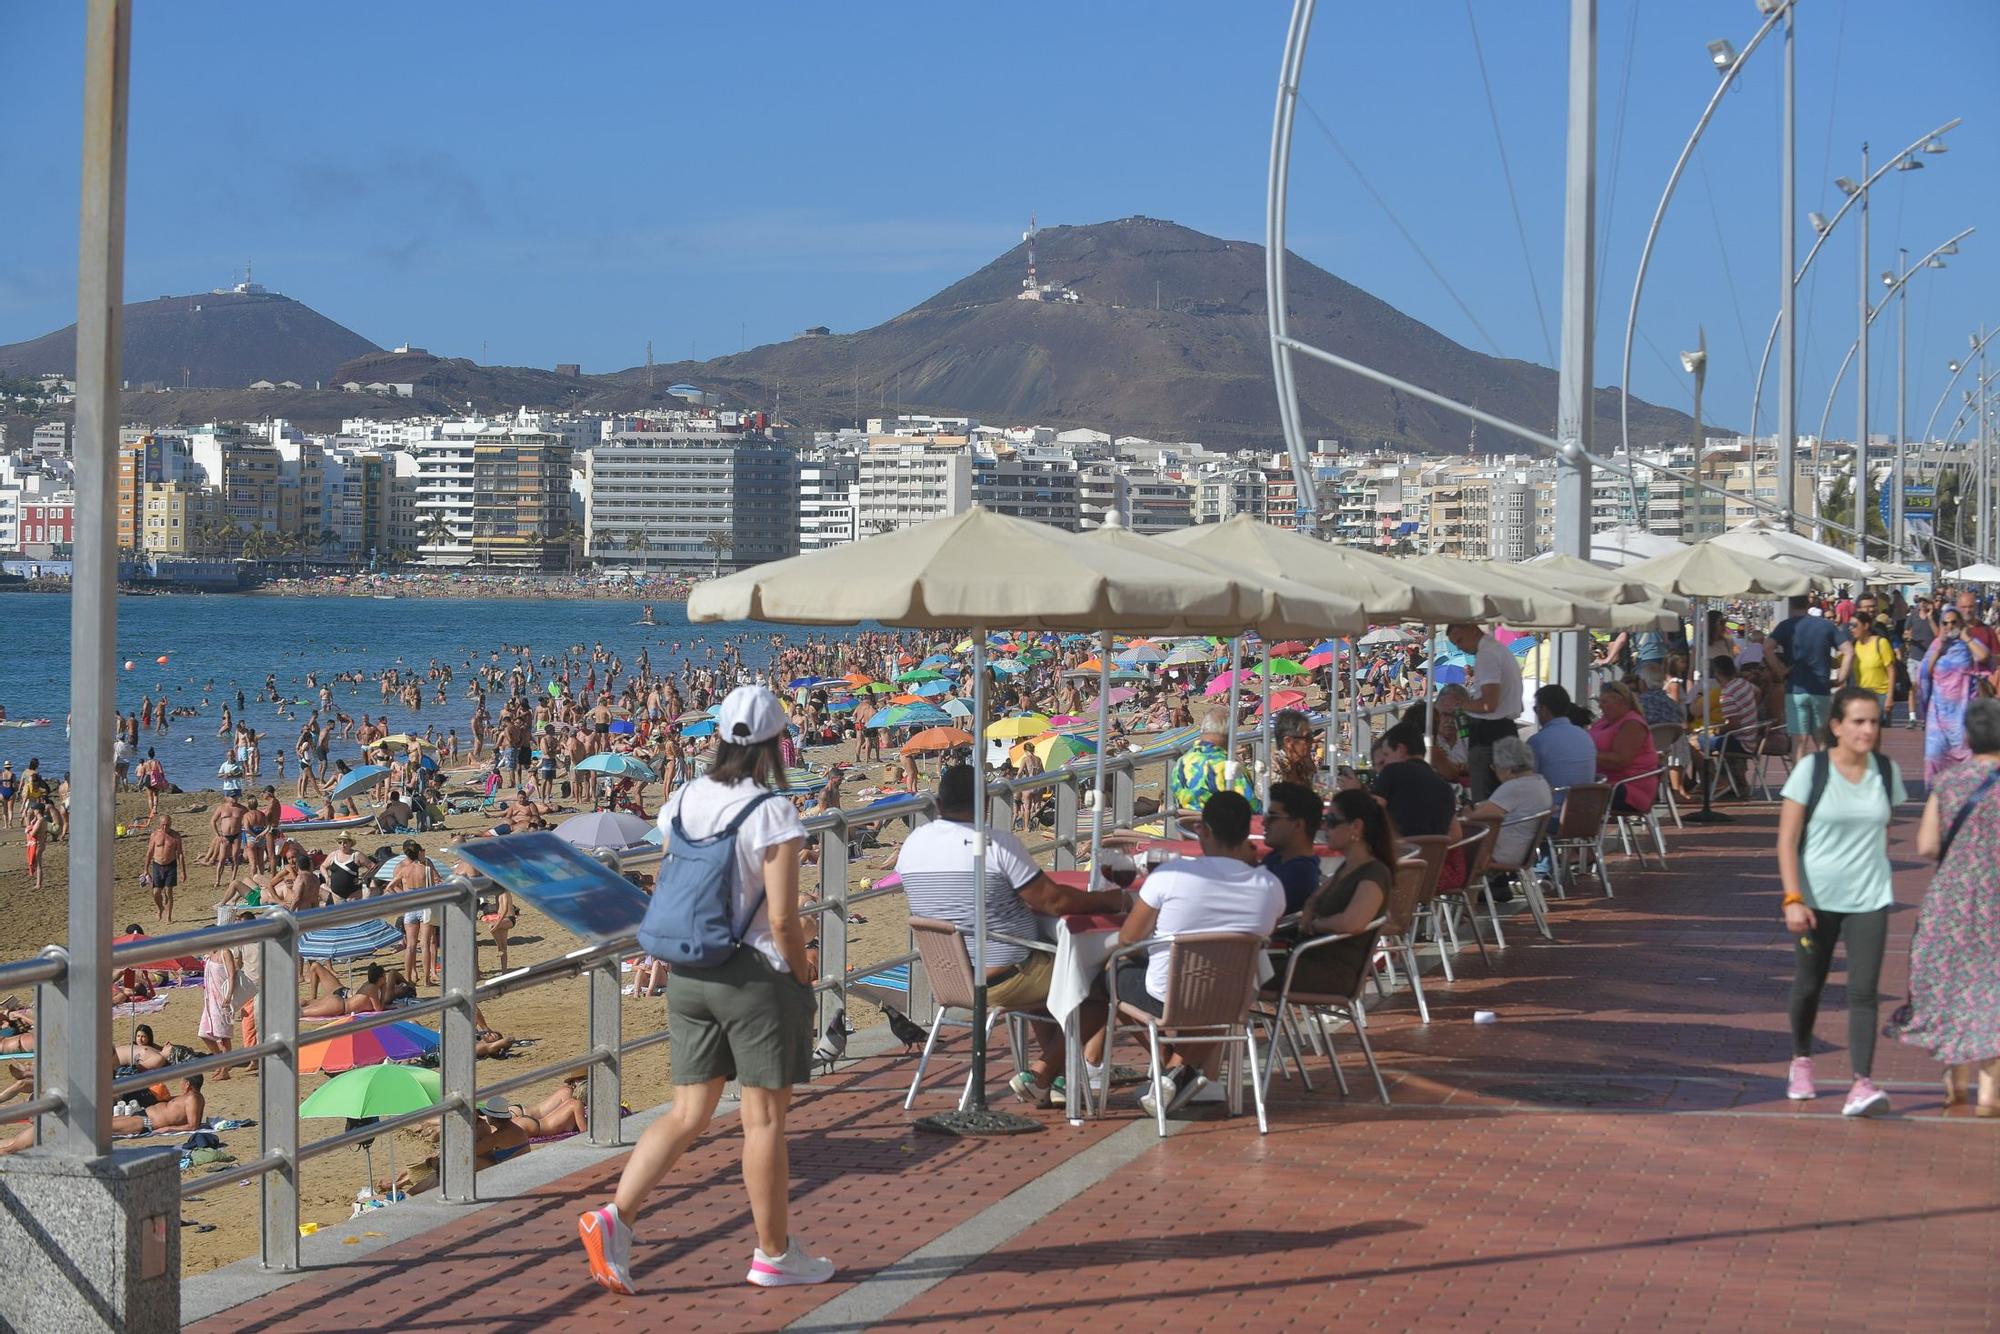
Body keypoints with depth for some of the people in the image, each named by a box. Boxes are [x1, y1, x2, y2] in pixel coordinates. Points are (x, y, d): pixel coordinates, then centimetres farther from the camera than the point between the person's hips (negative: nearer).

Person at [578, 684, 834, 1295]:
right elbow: (783, 918, -18)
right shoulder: (772, 815, -16)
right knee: (764, 1119, 6)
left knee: (688, 1114, 13)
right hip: (758, 978, -6)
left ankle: (614, 1217, -1)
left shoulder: (682, 801, 3)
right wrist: (802, 975, -3)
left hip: (688, 975, 6)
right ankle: (774, 1254, 18)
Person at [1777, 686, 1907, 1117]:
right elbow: (1787, 840, -9)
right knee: (1809, 985, 13)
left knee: (1863, 991, -10)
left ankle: (1862, 1085, -16)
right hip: (1816, 899, -1)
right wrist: (1793, 898, -17)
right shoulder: (1811, 770, -8)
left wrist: (1875, 867, 13)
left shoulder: (1887, 771, 2)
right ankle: (1801, 1062, 37)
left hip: (1869, 900, 2)